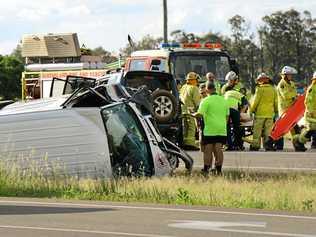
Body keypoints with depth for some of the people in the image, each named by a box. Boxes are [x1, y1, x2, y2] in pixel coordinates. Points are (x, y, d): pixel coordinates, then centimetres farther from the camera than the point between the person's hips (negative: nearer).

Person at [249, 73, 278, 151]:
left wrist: (252, 110, 3)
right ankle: (268, 145, 4)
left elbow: (255, 101, -9)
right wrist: (275, 111, 25)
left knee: (257, 131, 0)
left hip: (260, 113, -5)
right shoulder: (273, 89, 8)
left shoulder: (260, 89, -9)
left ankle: (255, 145, 0)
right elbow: (276, 102, 14)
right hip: (270, 114, 5)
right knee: (268, 131, 7)